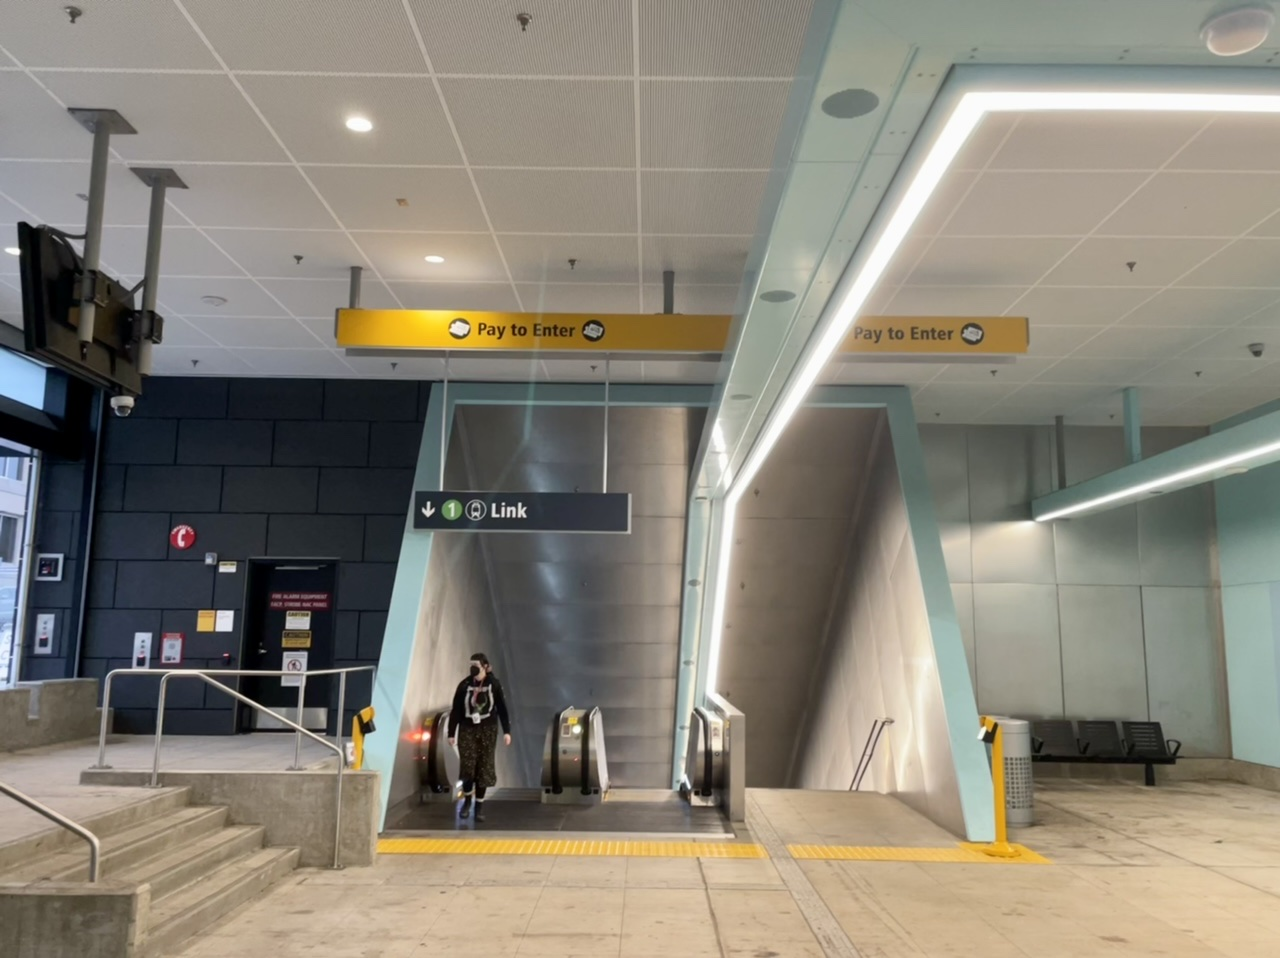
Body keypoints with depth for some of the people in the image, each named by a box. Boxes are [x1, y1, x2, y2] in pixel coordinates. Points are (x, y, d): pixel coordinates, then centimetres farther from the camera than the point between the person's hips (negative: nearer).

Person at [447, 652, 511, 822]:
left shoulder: (494, 684, -5)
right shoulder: (464, 685, -4)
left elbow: (502, 709, -3)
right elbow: (456, 710, 0)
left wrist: (506, 731, -7)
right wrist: (451, 733, -1)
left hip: (487, 730, 0)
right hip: (467, 730, 0)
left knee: (484, 769, 3)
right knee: (467, 768, -4)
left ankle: (479, 807, 15)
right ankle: (467, 802, 20)